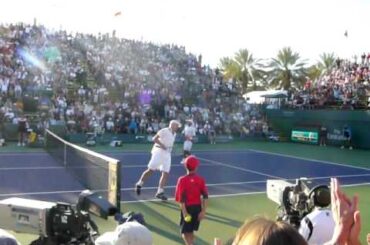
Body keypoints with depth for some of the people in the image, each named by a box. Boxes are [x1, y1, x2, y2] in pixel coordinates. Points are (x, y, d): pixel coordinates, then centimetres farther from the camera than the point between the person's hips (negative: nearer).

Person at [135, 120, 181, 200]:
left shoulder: (174, 134, 16)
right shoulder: (164, 131, -9)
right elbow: (154, 138, -15)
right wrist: (162, 145, -20)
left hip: (167, 154, 7)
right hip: (159, 151, -7)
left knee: (166, 173, -2)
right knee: (151, 170, -8)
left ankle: (160, 192, 3)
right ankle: (139, 184, 10)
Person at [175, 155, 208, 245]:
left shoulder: (182, 180, -11)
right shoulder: (201, 179, -1)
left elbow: (181, 198, -15)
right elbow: (205, 197, -5)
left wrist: (184, 212, -13)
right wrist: (203, 211, -2)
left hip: (188, 208, -4)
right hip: (198, 207, 4)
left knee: (185, 232, 2)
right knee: (190, 231, 22)